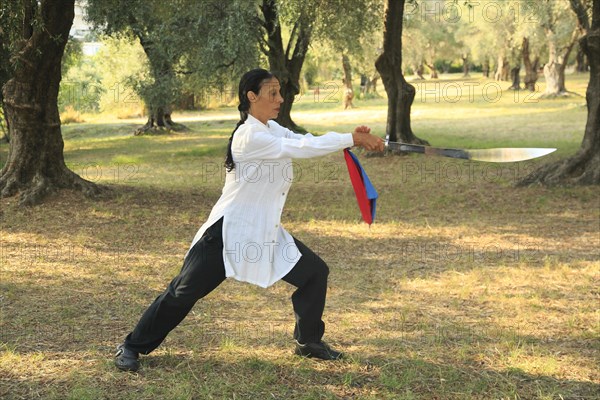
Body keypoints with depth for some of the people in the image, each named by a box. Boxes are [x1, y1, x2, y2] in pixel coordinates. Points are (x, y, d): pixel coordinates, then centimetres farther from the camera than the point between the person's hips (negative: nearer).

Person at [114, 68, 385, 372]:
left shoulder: (272, 129, 6)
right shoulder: (249, 137, -21)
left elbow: (307, 141, -2)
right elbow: (301, 149, -26)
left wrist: (353, 138, -17)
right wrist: (352, 139, -24)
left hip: (265, 232, 9)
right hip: (228, 232, -9)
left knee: (315, 272, 5)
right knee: (184, 292, -3)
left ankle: (308, 341, 22)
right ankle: (132, 346, 13)